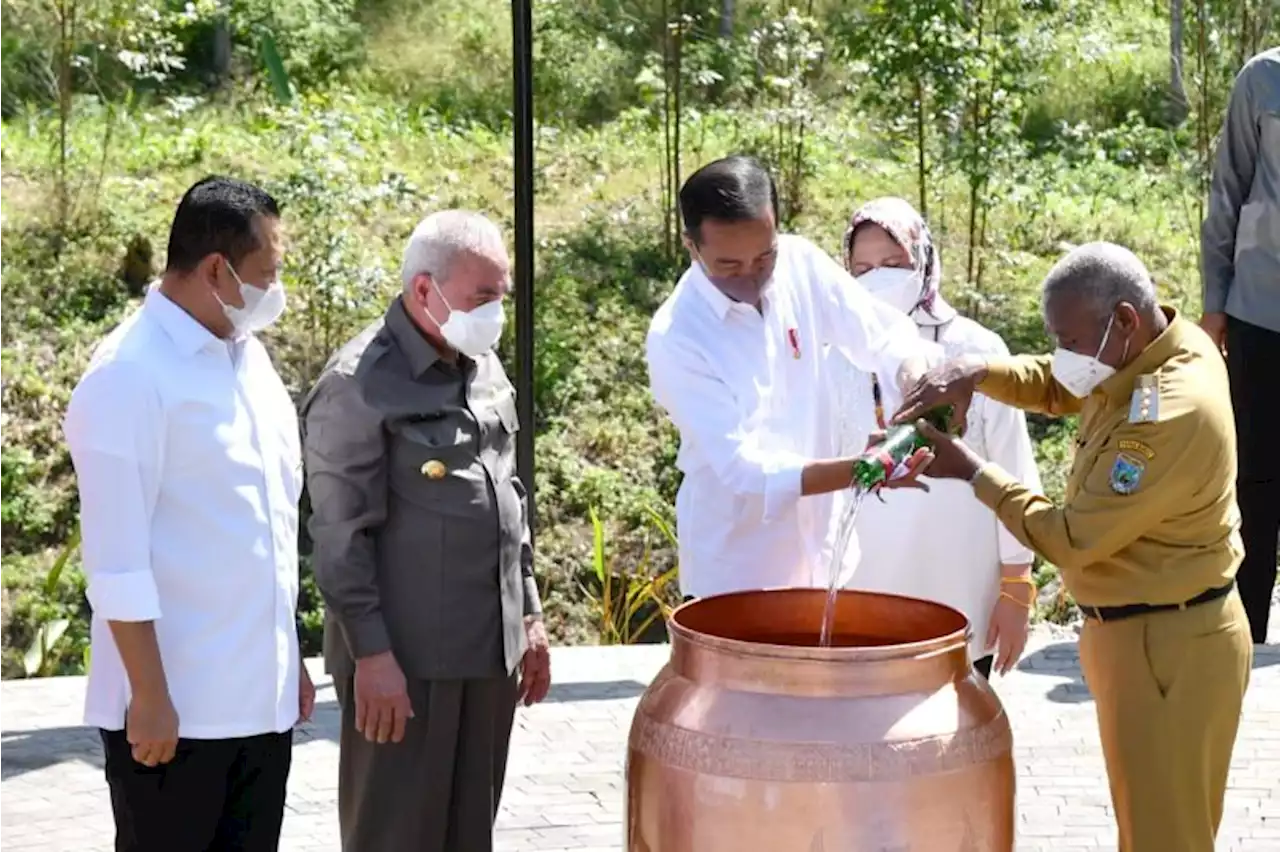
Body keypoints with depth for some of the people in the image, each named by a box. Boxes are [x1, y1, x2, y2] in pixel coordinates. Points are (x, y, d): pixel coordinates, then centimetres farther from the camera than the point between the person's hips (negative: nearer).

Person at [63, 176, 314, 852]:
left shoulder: (250, 356, 11)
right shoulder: (130, 375, -13)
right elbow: (117, 558, -16)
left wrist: (289, 659, 16)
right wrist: (149, 697, -17)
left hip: (261, 698, 7)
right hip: (174, 706, -7)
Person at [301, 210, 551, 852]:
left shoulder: (484, 368, 12)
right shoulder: (359, 385, -13)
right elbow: (341, 534, -15)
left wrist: (529, 615, 17)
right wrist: (371, 653, -17)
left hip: (489, 650, 7)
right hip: (404, 657, -7)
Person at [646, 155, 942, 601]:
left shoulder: (801, 264, -8)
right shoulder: (674, 339, -21)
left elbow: (886, 334, -2)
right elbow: (742, 467, -25)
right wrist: (859, 470, -38)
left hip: (821, 541, 5)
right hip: (735, 562, -5)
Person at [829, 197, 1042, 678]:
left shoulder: (976, 352, -5)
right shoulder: (838, 360, -2)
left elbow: (1013, 479, 0)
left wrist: (1016, 589, 1)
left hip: (958, 610, -1)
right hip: (860, 609, 1)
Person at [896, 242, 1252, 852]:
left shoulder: (1171, 416, -29)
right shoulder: (1164, 346, -1)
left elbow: (1072, 540, -24)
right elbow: (1053, 386, 14)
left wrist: (972, 473, -14)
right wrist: (978, 372, -6)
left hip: (1169, 647, -10)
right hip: (1136, 633, 10)